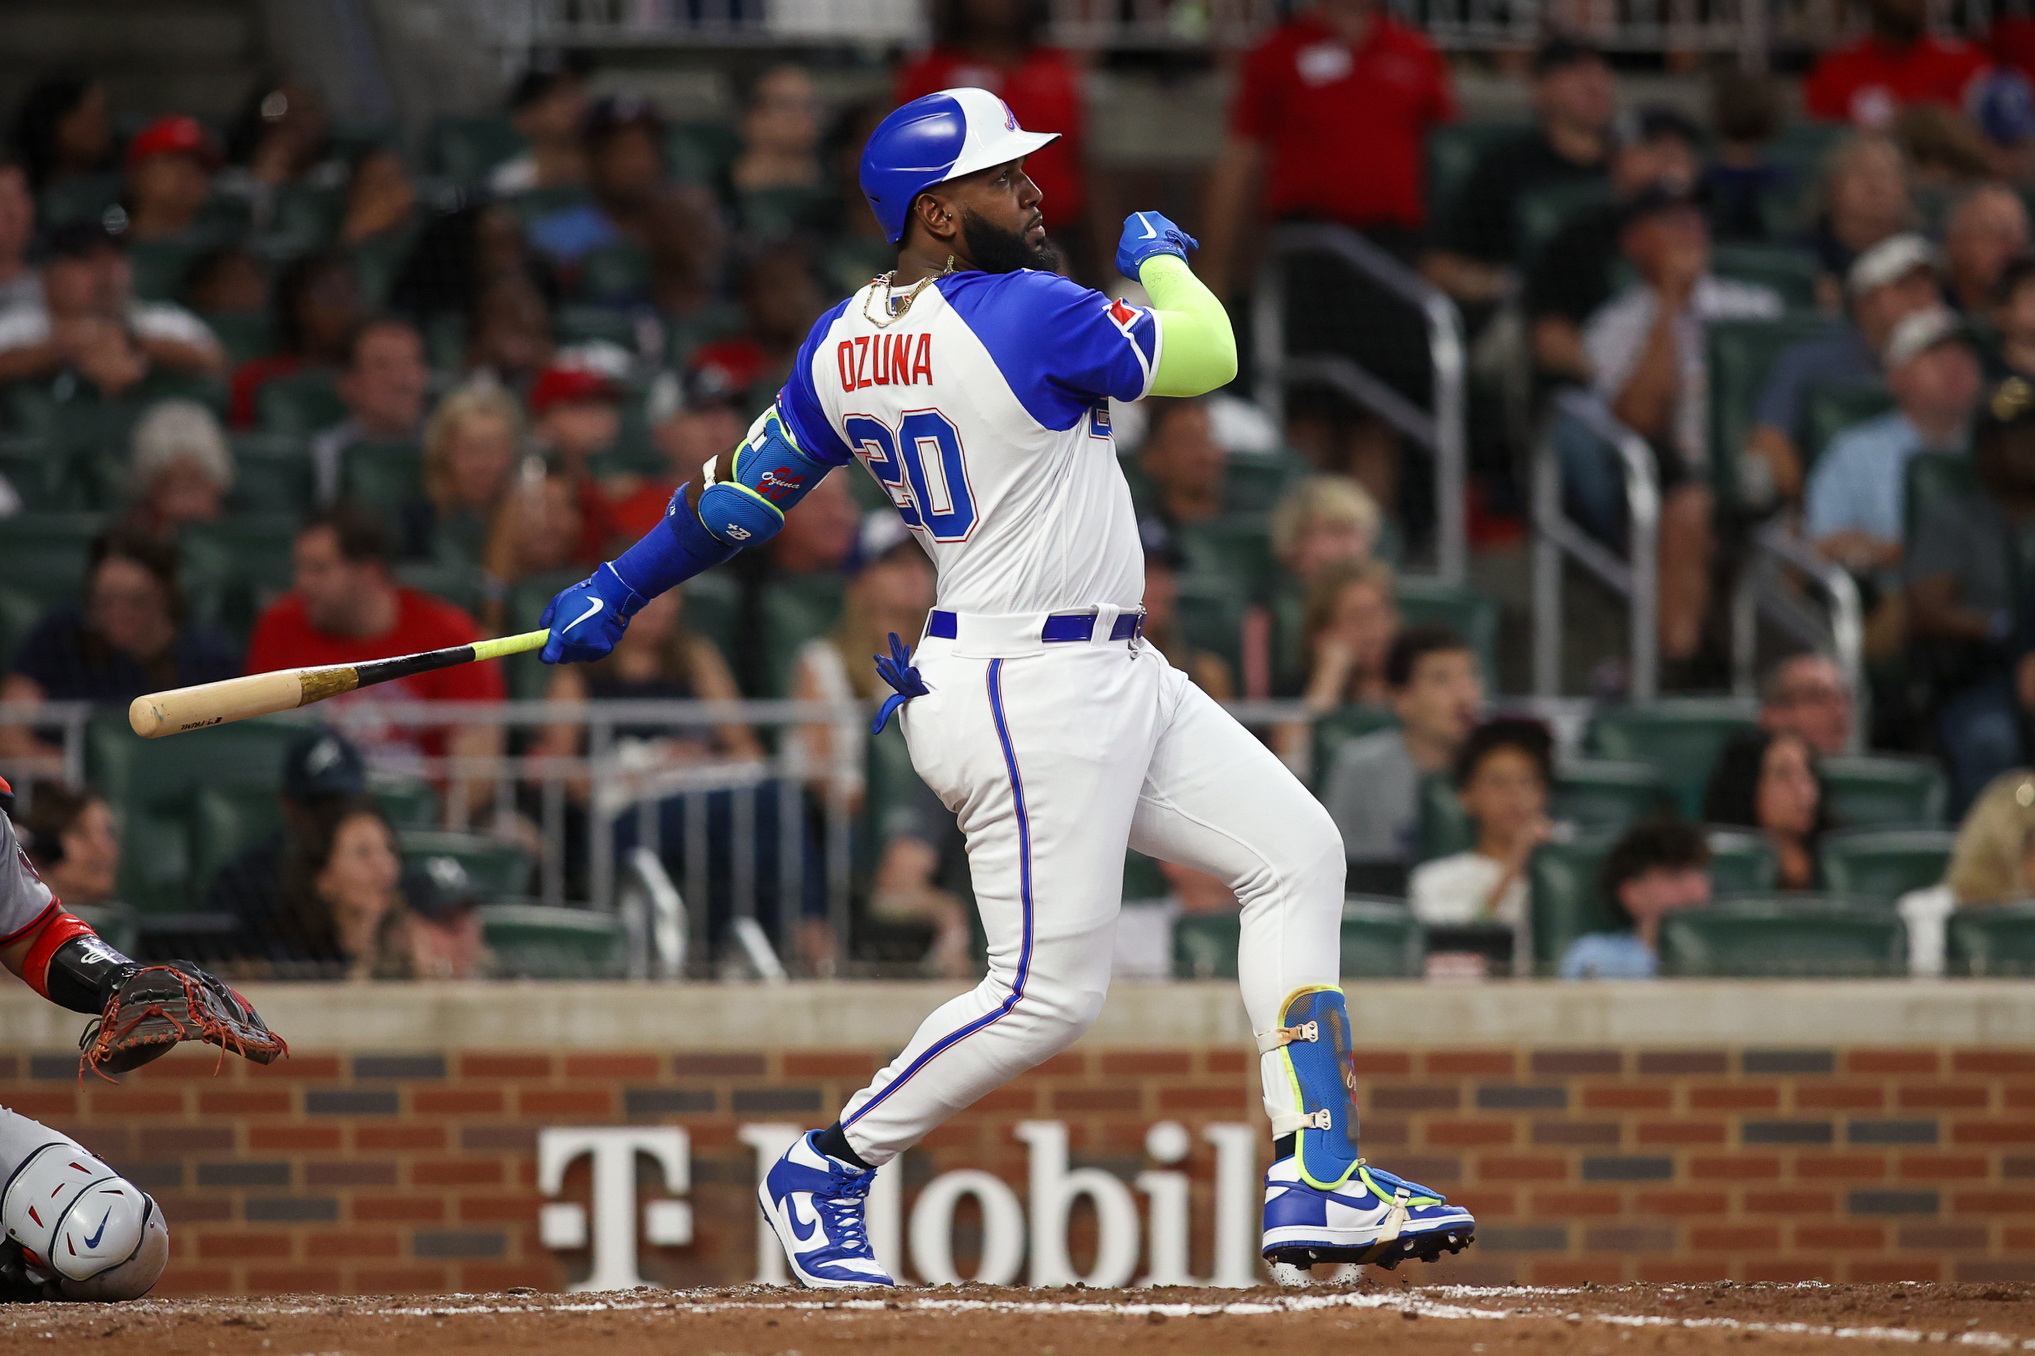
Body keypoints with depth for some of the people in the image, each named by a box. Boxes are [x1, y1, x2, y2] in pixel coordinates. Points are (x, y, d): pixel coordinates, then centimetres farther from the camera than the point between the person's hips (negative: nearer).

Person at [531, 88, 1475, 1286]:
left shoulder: (842, 344, 6)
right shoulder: (1028, 313, -18)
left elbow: (743, 497, 11)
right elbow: (1207, 355, -10)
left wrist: (619, 591, 24)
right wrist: (1161, 258, 10)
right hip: (1030, 692, -10)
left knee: (1299, 855, 9)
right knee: (1050, 992, -7)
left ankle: (1316, 1182, 6)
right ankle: (828, 1169, 9)